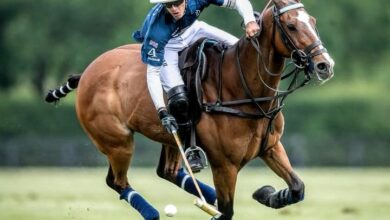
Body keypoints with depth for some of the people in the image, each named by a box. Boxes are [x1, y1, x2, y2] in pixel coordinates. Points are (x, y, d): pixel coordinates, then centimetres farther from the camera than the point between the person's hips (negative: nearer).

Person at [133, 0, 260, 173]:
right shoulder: (157, 28, -39)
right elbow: (152, 73, -34)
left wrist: (250, 21, -46)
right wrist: (162, 112, -40)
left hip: (192, 31, 4)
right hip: (167, 46, -4)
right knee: (179, 100, -21)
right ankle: (191, 150, -2)